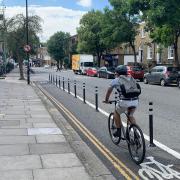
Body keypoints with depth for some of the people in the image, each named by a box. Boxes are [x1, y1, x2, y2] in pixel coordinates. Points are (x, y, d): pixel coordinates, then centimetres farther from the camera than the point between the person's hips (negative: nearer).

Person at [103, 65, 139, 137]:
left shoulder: (115, 80, 12)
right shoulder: (131, 79, 22)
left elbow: (109, 91, 24)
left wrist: (106, 100, 39)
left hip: (125, 101, -4)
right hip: (135, 101, 4)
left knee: (116, 113, 25)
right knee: (130, 116, 29)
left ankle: (118, 131, 25)